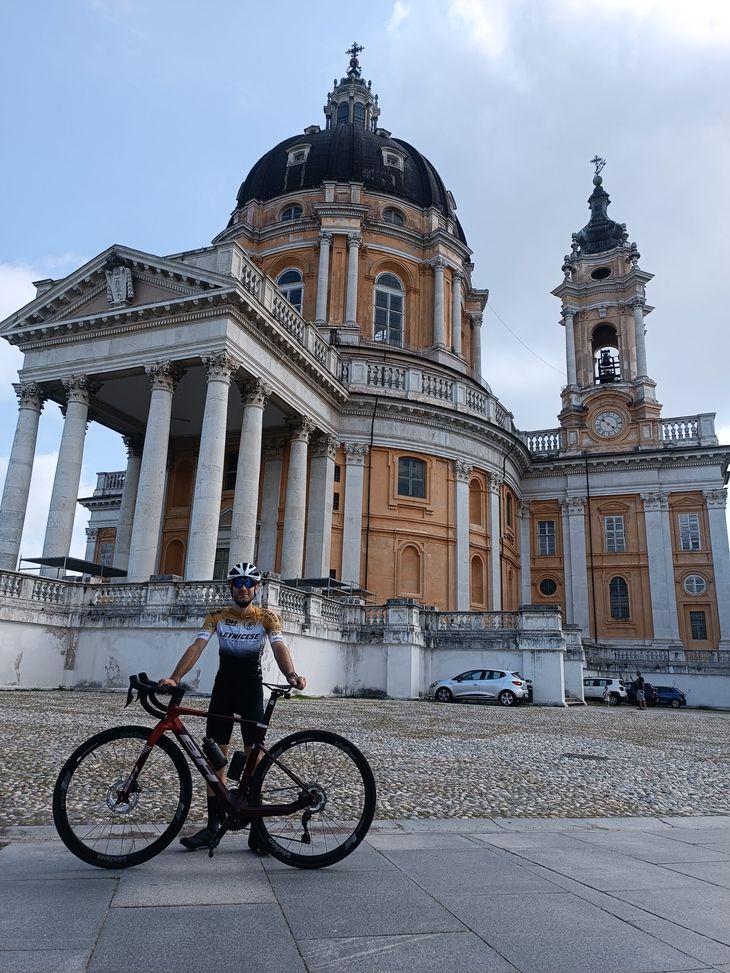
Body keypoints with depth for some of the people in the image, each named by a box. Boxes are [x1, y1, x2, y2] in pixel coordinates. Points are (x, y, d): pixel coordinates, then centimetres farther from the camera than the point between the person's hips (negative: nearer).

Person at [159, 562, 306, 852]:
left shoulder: (267, 618, -3)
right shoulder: (217, 617, 2)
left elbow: (279, 647, -18)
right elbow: (197, 646, -10)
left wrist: (291, 674, -40)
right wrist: (174, 677, -27)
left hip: (252, 689, -2)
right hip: (222, 688, 2)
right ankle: (214, 824, 12)